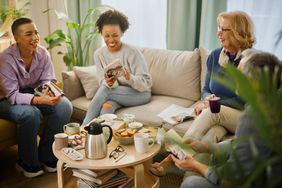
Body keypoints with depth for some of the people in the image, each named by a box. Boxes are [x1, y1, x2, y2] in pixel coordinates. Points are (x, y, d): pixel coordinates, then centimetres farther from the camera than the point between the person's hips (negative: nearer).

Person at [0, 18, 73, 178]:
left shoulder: (43, 53, -10)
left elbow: (48, 81, -8)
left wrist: (50, 91, -34)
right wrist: (39, 100, -44)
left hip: (34, 94, 5)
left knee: (65, 106, -19)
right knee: (31, 113, -37)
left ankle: (47, 156, -4)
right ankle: (27, 163, -10)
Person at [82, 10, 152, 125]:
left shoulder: (132, 52, -16)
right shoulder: (99, 54, -2)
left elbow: (146, 83, -17)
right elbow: (102, 82, -3)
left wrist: (130, 78, -38)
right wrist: (108, 83, -28)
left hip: (140, 93, -3)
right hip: (117, 94, 3)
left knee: (105, 89, -26)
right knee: (107, 106, -32)